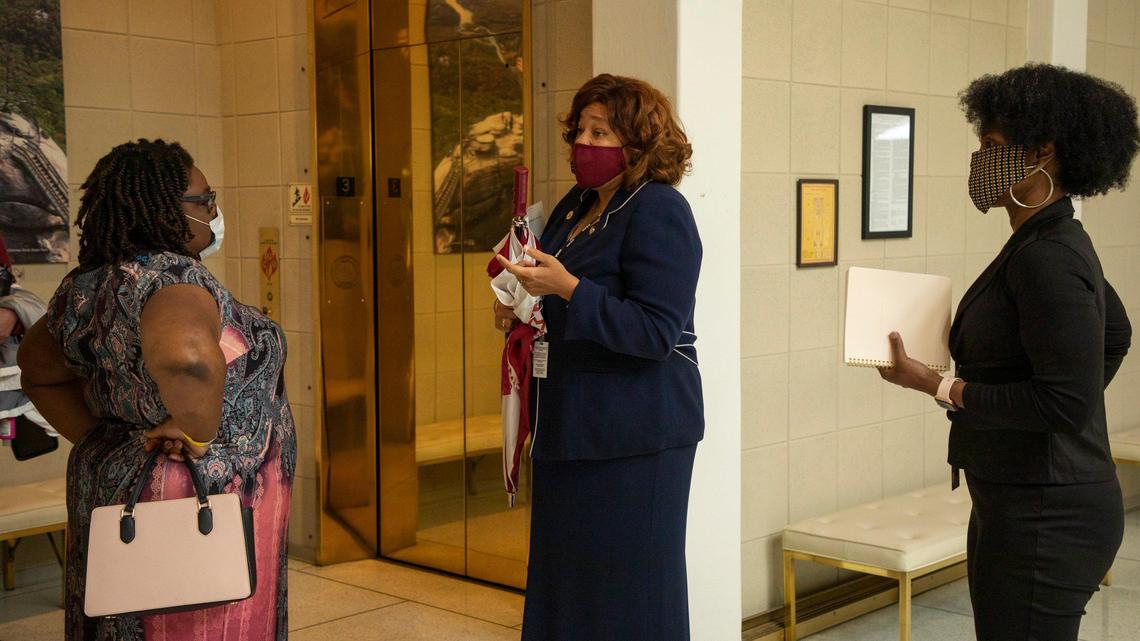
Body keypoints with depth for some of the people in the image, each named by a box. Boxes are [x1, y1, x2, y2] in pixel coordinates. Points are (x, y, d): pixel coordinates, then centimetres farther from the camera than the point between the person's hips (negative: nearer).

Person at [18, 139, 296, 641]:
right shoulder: (173, 279, -21)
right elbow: (187, 355, -43)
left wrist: (96, 439, 12)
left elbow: (39, 370, 19)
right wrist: (197, 434, -26)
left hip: (111, 482, 9)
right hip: (204, 501, -9)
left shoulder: (86, 286, 5)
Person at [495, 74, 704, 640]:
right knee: (564, 575, 15)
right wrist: (520, 307, 6)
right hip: (570, 424, 9)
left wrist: (566, 287, -26)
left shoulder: (659, 211, -14)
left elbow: (657, 332, -21)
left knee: (626, 590, 1)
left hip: (634, 434, -9)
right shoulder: (576, 206, 12)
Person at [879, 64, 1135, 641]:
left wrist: (937, 387, -19)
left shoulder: (1048, 258, -21)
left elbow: (1065, 403, -25)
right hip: (1017, 503, 10)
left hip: (1045, 518, -10)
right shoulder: (1054, 243, 11)